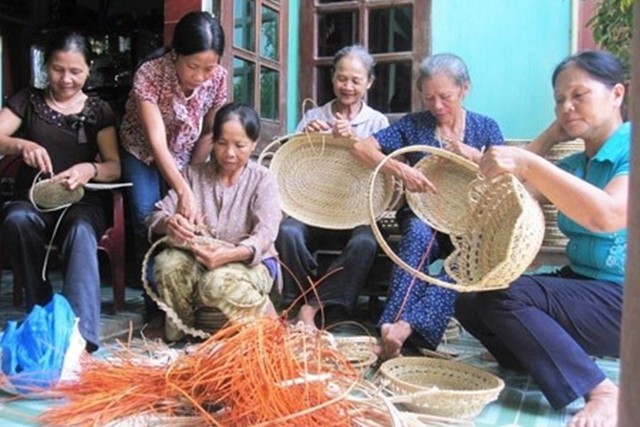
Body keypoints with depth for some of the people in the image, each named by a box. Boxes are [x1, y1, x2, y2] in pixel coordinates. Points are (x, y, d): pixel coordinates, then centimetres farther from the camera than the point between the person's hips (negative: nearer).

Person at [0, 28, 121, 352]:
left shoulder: (99, 111, 9)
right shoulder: (28, 100, 11)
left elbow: (115, 167, -1)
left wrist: (89, 170, -24)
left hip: (81, 202, -1)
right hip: (33, 200, 1)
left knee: (81, 232, -37)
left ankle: (80, 334, -47)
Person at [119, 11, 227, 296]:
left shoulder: (218, 78, -21)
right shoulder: (149, 74, -31)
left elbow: (209, 133, -7)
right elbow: (157, 142, -37)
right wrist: (184, 191, -47)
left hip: (184, 156, 3)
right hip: (142, 152, -2)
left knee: (183, 221, -17)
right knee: (147, 216, -22)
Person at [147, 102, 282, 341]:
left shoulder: (262, 179, -3)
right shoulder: (194, 174, 7)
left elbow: (265, 233, -17)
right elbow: (157, 216, -1)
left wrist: (228, 254, -39)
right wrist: (168, 223, -30)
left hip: (250, 262, -3)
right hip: (199, 260, 3)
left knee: (218, 282, -36)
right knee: (167, 263, -29)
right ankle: (180, 336, -9)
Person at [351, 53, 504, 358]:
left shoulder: (486, 128, 9)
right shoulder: (413, 125, 4)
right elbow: (361, 147, -8)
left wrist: (474, 156, -15)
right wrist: (400, 169, -22)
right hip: (423, 217, -1)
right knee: (418, 231, -37)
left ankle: (407, 324, -43)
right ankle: (393, 321, -45)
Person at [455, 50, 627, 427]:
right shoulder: (575, 164, 13)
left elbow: (607, 216, -31)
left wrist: (527, 163, -34)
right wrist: (549, 137, 6)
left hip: (625, 300, -8)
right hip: (581, 285, 8)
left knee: (505, 295, -26)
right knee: (471, 302, -3)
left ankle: (604, 394, -16)